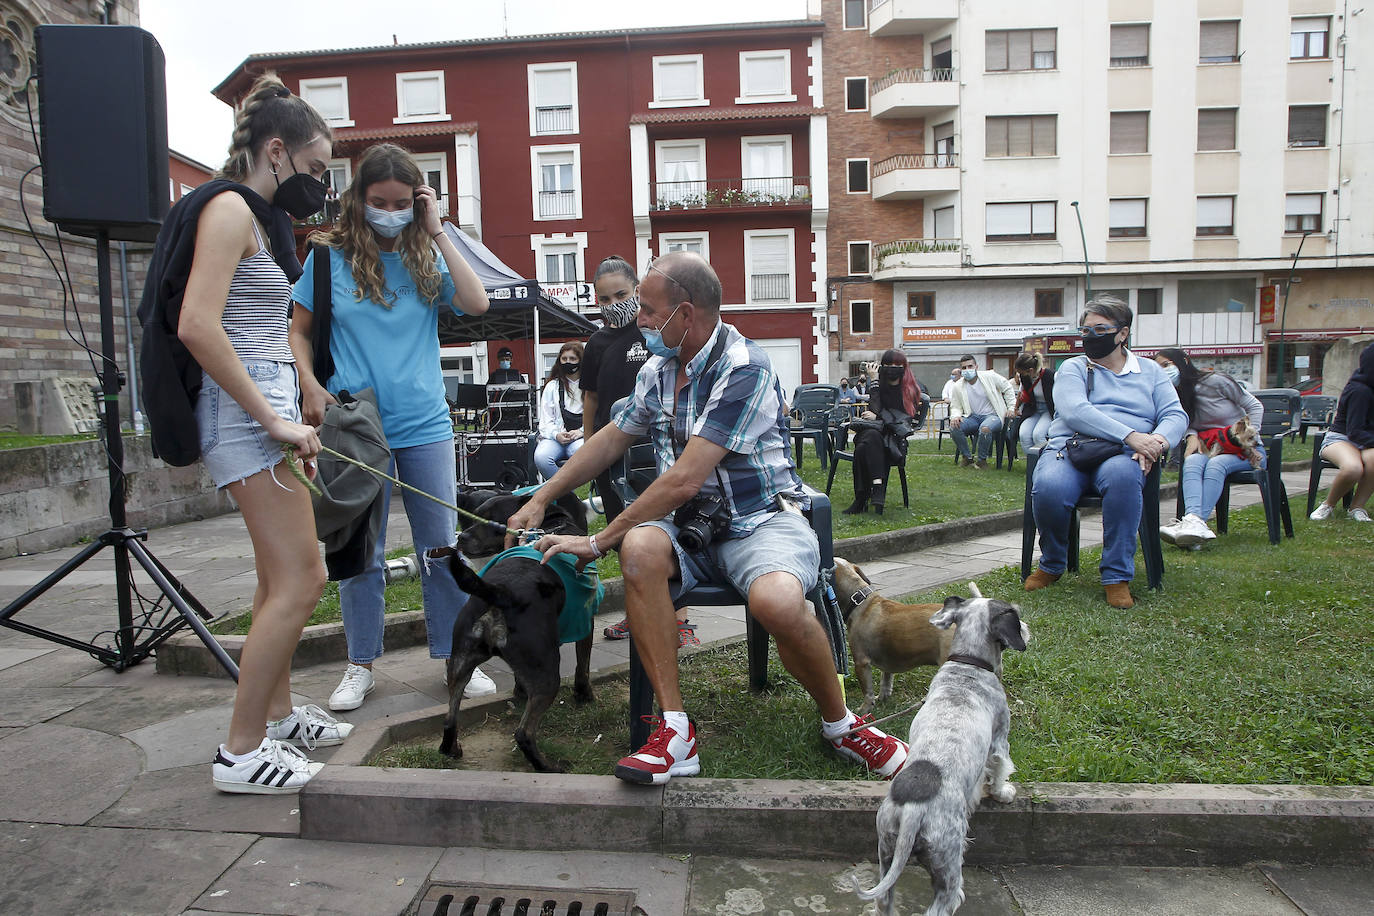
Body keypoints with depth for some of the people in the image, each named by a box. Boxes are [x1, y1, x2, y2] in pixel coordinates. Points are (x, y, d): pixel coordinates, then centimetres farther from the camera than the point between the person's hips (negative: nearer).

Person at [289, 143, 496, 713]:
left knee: (441, 547, 6)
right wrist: (311, 387, -7)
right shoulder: (331, 256, 4)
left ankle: (454, 657, 18)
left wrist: (437, 233, -6)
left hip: (425, 425, 1)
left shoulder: (426, 258, 7)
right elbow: (299, 330, 9)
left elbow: (476, 304, -9)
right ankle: (360, 666, 21)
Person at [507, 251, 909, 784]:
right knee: (640, 549, -30)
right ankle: (675, 728, -21)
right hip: (690, 526, 6)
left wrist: (599, 541, -15)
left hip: (760, 520, -5)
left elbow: (684, 480, -22)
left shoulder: (744, 369, -17)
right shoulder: (657, 371, 8)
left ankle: (840, 724, -5)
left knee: (776, 601, -37)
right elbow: (610, 440, 23)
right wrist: (538, 502, 21)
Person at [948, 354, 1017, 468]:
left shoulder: (989, 376, -3)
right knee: (954, 427, -27)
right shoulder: (957, 387, 3)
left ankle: (982, 459, -13)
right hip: (973, 417, 3)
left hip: (993, 415, -3)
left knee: (985, 428, -38)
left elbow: (1007, 388, 8)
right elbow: (955, 407, 8)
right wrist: (955, 416, -16)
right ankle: (968, 457, -6)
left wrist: (1011, 407, 3)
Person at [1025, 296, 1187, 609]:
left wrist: (1158, 441, -14)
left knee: (1122, 474, -38)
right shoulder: (1073, 368, 14)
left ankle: (1117, 575, -25)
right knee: (1048, 489, -35)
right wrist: (1131, 435, -19)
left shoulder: (1150, 371, 22)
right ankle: (1052, 564, -4)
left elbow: (1176, 415, 11)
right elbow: (1074, 412, -7)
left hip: (1122, 454, 1)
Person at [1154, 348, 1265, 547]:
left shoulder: (1216, 382, -7)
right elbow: (1186, 425, 6)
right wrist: (1191, 435, -18)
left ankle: (1195, 522, -52)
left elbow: (1255, 406, -1)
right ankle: (1194, 520, -55)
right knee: (1192, 461, -32)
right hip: (1209, 449, 3)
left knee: (1215, 464, -35)